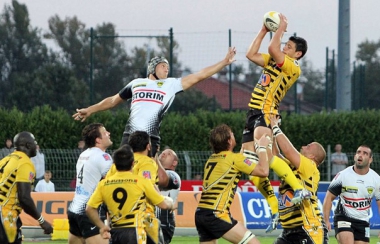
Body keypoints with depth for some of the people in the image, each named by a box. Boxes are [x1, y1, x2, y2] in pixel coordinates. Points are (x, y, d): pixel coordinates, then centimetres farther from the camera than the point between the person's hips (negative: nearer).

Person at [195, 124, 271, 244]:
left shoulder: (212, 159, 18)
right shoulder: (234, 158, -5)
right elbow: (263, 171, -6)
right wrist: (262, 148, 7)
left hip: (200, 214, 8)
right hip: (216, 215, -8)